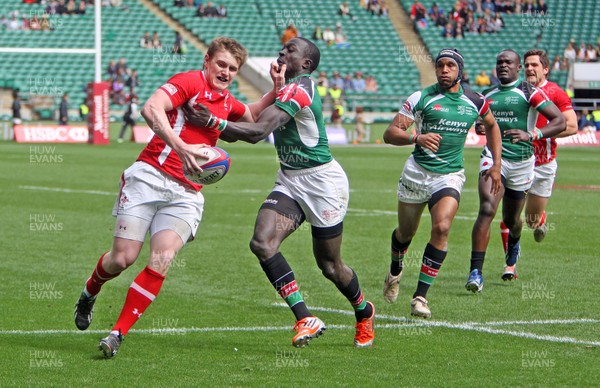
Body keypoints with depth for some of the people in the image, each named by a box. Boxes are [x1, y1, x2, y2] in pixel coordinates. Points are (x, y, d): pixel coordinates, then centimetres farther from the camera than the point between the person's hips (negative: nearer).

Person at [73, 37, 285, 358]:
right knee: (123, 257, -6)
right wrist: (180, 147, -34)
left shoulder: (227, 103, 19)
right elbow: (151, 109, -22)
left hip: (187, 194, 5)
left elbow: (252, 117, 43)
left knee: (161, 262, -16)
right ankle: (89, 293, 29)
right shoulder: (190, 81, -4)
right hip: (150, 176, -5)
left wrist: (276, 90, 26)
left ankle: (117, 333, -9)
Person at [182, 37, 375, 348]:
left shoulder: (298, 88, -20)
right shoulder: (286, 89, 10)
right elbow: (257, 129, 16)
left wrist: (214, 122, -34)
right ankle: (306, 320, -15)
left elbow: (258, 131, -29)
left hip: (322, 182, -9)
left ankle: (364, 311, 36)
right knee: (262, 242, -16)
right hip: (290, 182, 9)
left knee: (329, 265, 5)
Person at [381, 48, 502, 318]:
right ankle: (395, 271, 47)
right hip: (416, 173, 0)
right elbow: (390, 134, -12)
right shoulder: (421, 98, -6)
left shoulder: (475, 101, 3)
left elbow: (491, 126, 24)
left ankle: (420, 296, -17)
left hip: (450, 176, 0)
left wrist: (496, 164, 17)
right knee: (405, 232, 12)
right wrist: (416, 137, -31)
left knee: (441, 228, -21)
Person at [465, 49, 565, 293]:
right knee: (487, 209, -21)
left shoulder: (529, 92, -6)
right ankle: (476, 272, -23)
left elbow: (560, 122, -12)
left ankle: (513, 251, 51)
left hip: (522, 161, -2)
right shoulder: (487, 95, 10)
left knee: (511, 220, 13)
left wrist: (531, 135, -26)